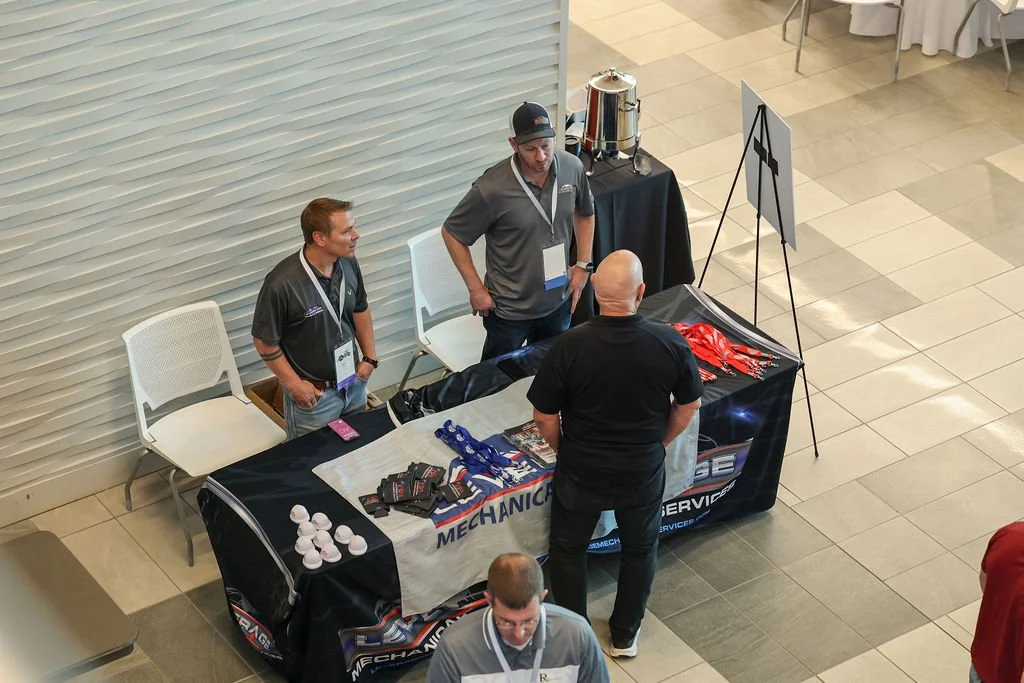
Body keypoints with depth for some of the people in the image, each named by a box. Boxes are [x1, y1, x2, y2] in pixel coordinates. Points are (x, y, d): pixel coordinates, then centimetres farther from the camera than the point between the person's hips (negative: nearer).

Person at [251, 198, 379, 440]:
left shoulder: (349, 264, -9)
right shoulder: (281, 284, -28)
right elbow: (264, 341, -16)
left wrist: (370, 357, 4)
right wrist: (294, 384, -14)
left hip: (354, 383, 6)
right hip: (314, 395, -5)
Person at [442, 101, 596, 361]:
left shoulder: (572, 168, -12)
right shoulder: (492, 189, -26)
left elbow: (585, 214, 9)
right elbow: (451, 233, -13)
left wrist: (583, 265, 3)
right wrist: (476, 289, -13)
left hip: (558, 302, 4)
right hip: (510, 310, -4)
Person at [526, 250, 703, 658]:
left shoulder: (570, 347, -25)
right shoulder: (671, 344, -21)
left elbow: (544, 417, -14)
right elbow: (689, 406, -5)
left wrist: (565, 451, 6)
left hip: (580, 473, -1)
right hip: (644, 472, 1)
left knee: (568, 550, 24)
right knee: (640, 549, 27)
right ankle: (625, 636, 42)